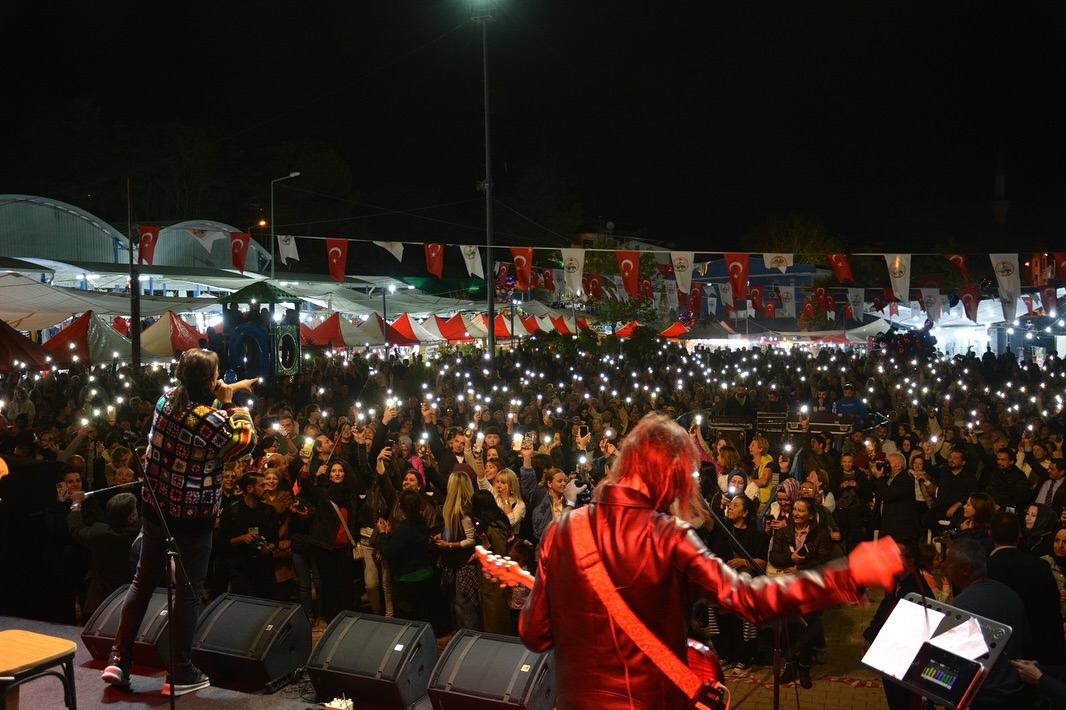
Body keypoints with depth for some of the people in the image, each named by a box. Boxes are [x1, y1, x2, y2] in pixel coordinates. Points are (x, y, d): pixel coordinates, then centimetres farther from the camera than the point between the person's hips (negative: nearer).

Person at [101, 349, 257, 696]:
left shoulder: (167, 398, -4)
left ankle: (118, 659, 20)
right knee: (188, 591, 5)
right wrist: (232, 404, -2)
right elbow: (247, 441, -6)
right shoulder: (215, 422, -24)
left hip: (155, 508, 7)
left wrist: (227, 392, 18)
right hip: (192, 518, -6)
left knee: (143, 581, 18)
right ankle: (180, 674, 13)